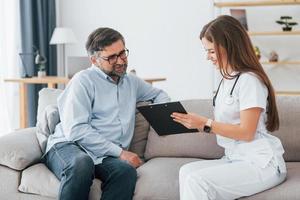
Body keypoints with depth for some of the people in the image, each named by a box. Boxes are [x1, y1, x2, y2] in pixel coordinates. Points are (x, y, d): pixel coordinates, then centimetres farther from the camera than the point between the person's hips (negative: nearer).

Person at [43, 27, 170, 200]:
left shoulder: (131, 82, 22)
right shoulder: (83, 80, 0)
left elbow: (159, 94, 42)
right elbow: (75, 130, -11)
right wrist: (120, 152, -13)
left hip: (105, 156, 5)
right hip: (68, 147, -4)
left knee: (127, 171, -33)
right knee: (82, 164, -42)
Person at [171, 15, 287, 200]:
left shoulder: (249, 80, -12)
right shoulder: (228, 80, 13)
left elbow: (246, 132, -15)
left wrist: (206, 123, -15)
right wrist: (197, 123, 0)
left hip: (262, 164, -8)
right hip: (235, 159, 8)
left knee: (196, 181, -25)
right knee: (187, 171, -15)